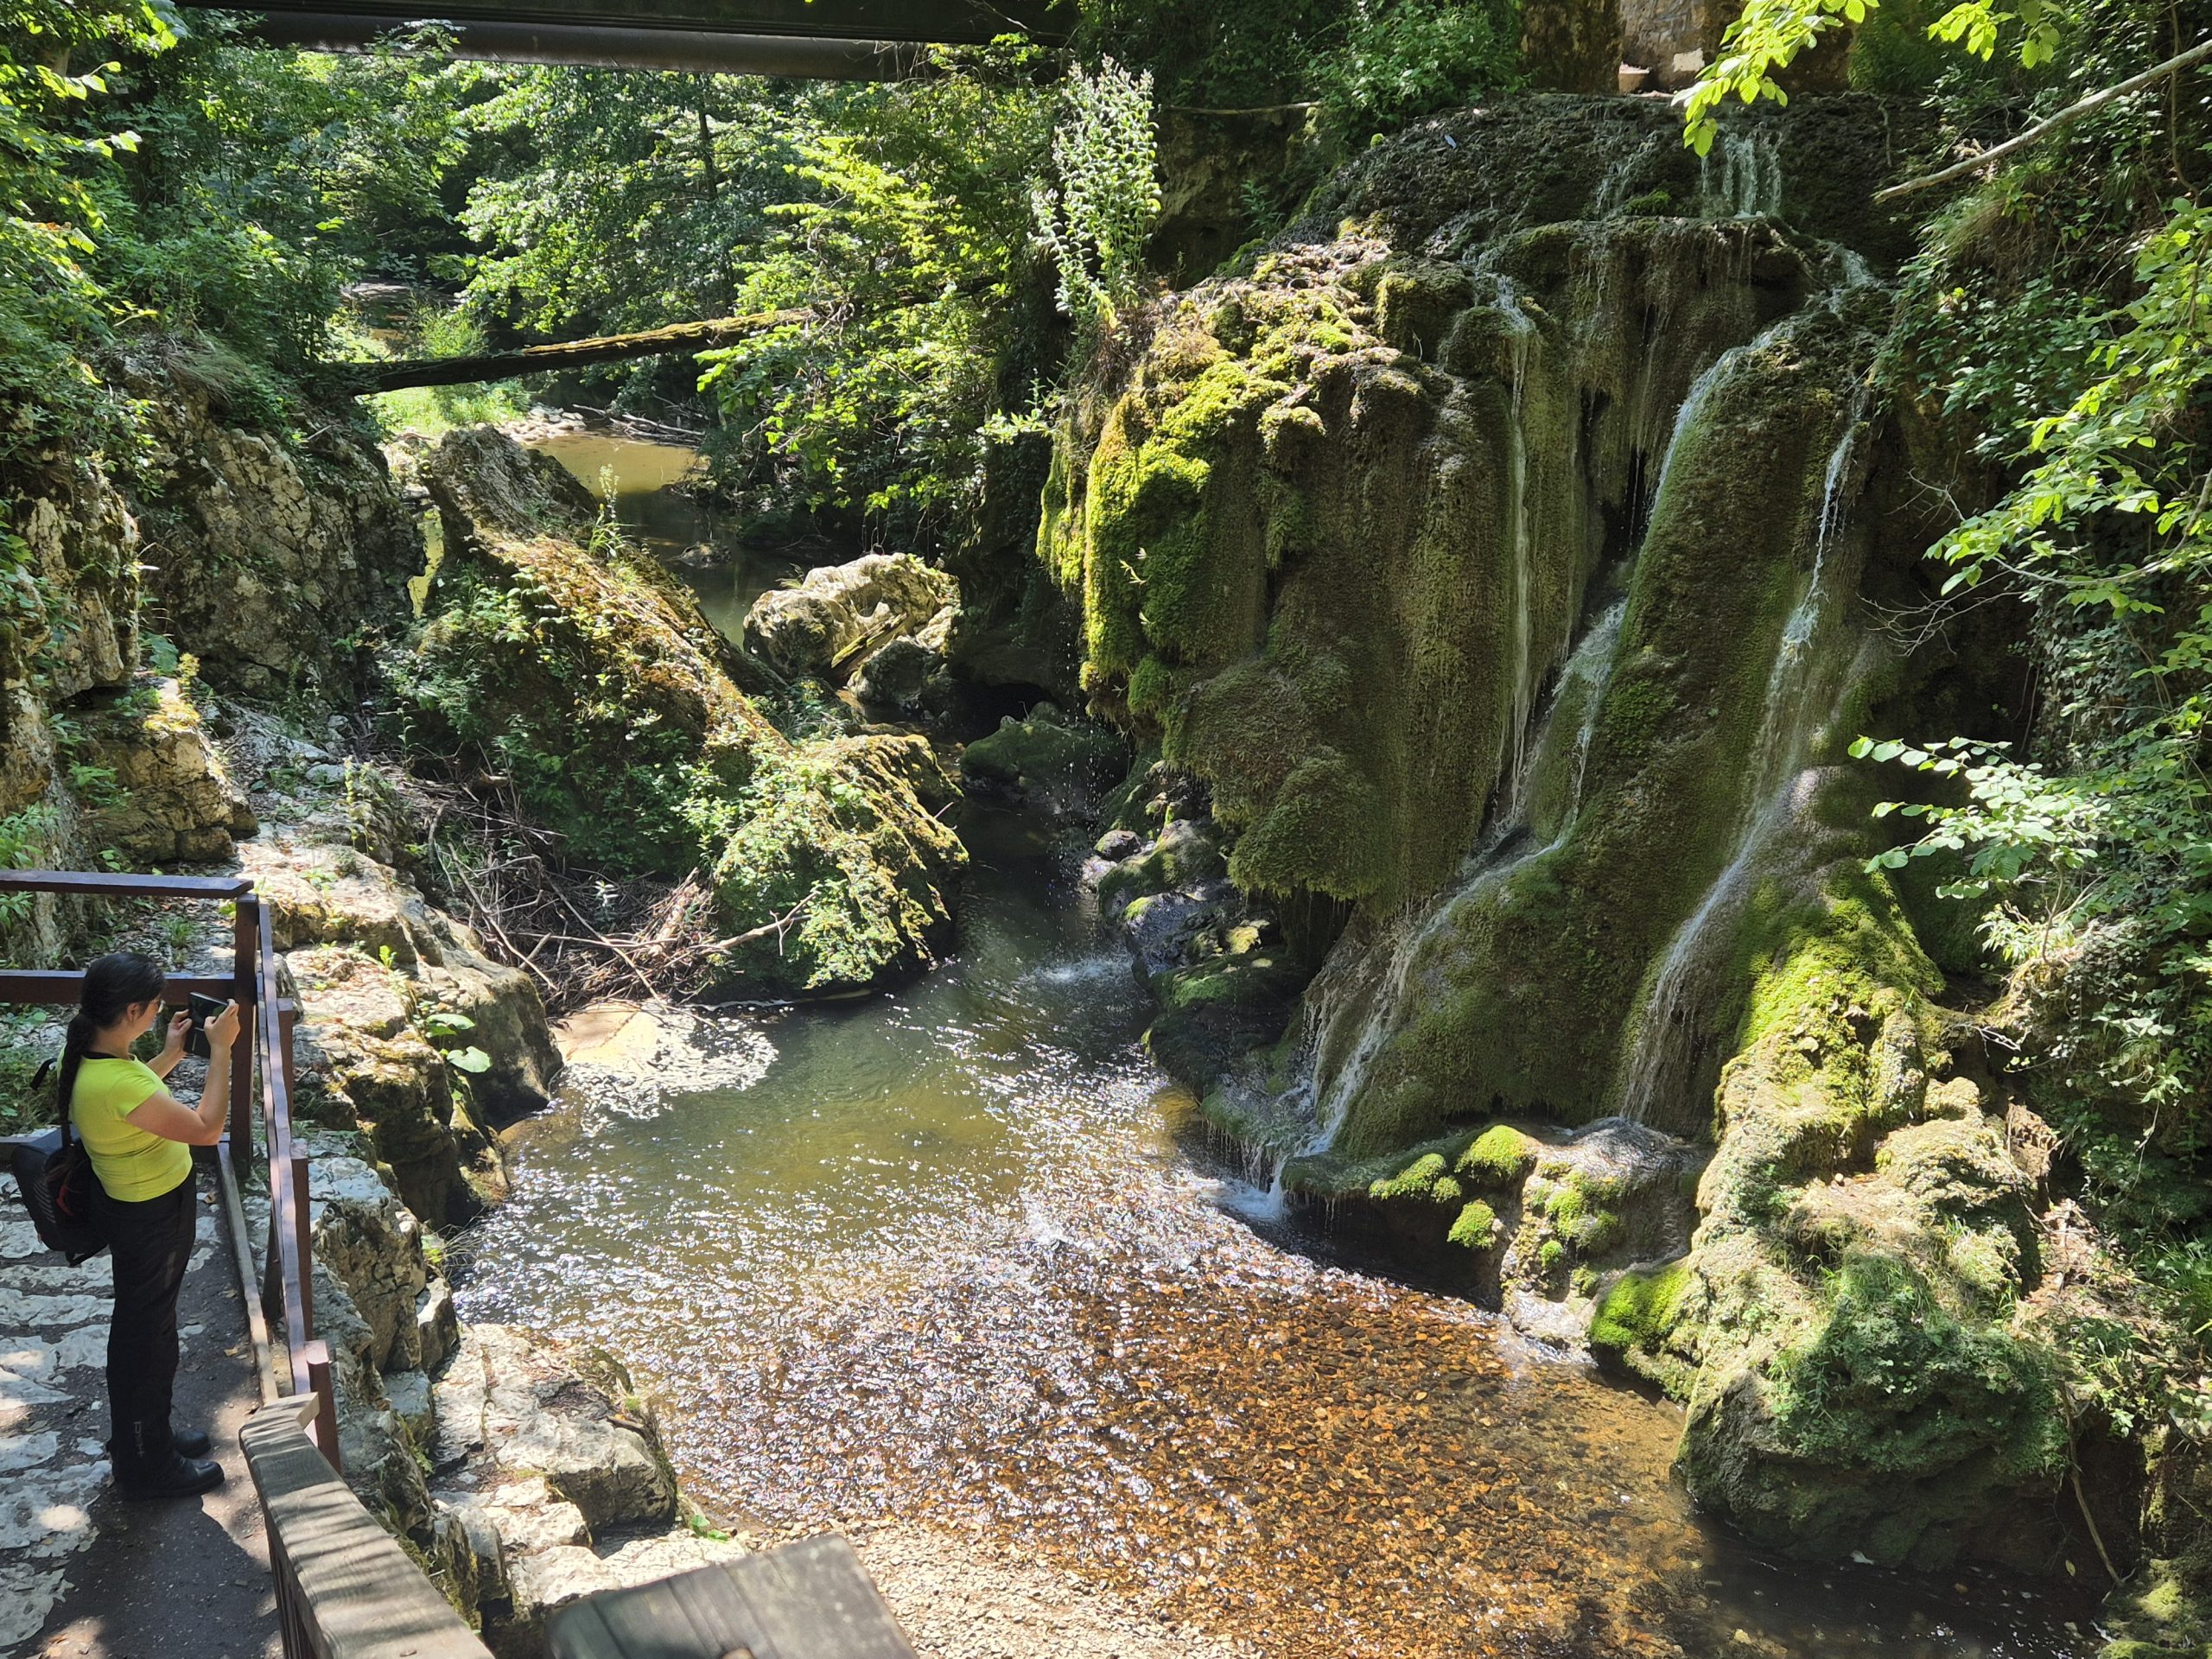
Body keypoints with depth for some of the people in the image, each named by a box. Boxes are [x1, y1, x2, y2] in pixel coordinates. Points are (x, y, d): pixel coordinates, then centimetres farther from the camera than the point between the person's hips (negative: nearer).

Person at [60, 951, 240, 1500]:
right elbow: (206, 1129, -28)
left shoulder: (93, 1057, -7)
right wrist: (220, 1050, -23)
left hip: (133, 1205, 10)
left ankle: (145, 1436, 45)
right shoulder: (116, 1083, -36)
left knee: (139, 1330, 26)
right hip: (151, 1219, -10)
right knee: (149, 1337, 9)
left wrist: (171, 1055, 9)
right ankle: (148, 1466, 28)